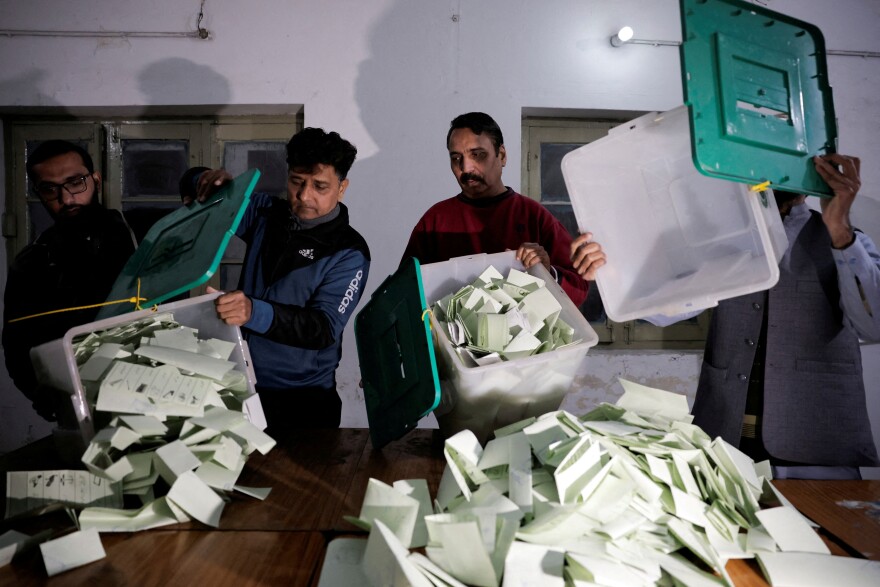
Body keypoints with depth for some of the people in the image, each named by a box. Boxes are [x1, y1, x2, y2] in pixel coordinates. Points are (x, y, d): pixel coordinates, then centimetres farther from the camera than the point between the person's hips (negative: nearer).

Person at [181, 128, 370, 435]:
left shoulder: (349, 253, -12)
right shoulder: (266, 213, 2)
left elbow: (324, 328, -23)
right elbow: (191, 186, 12)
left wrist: (254, 312, -39)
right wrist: (208, 180, -12)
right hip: (241, 386, 5)